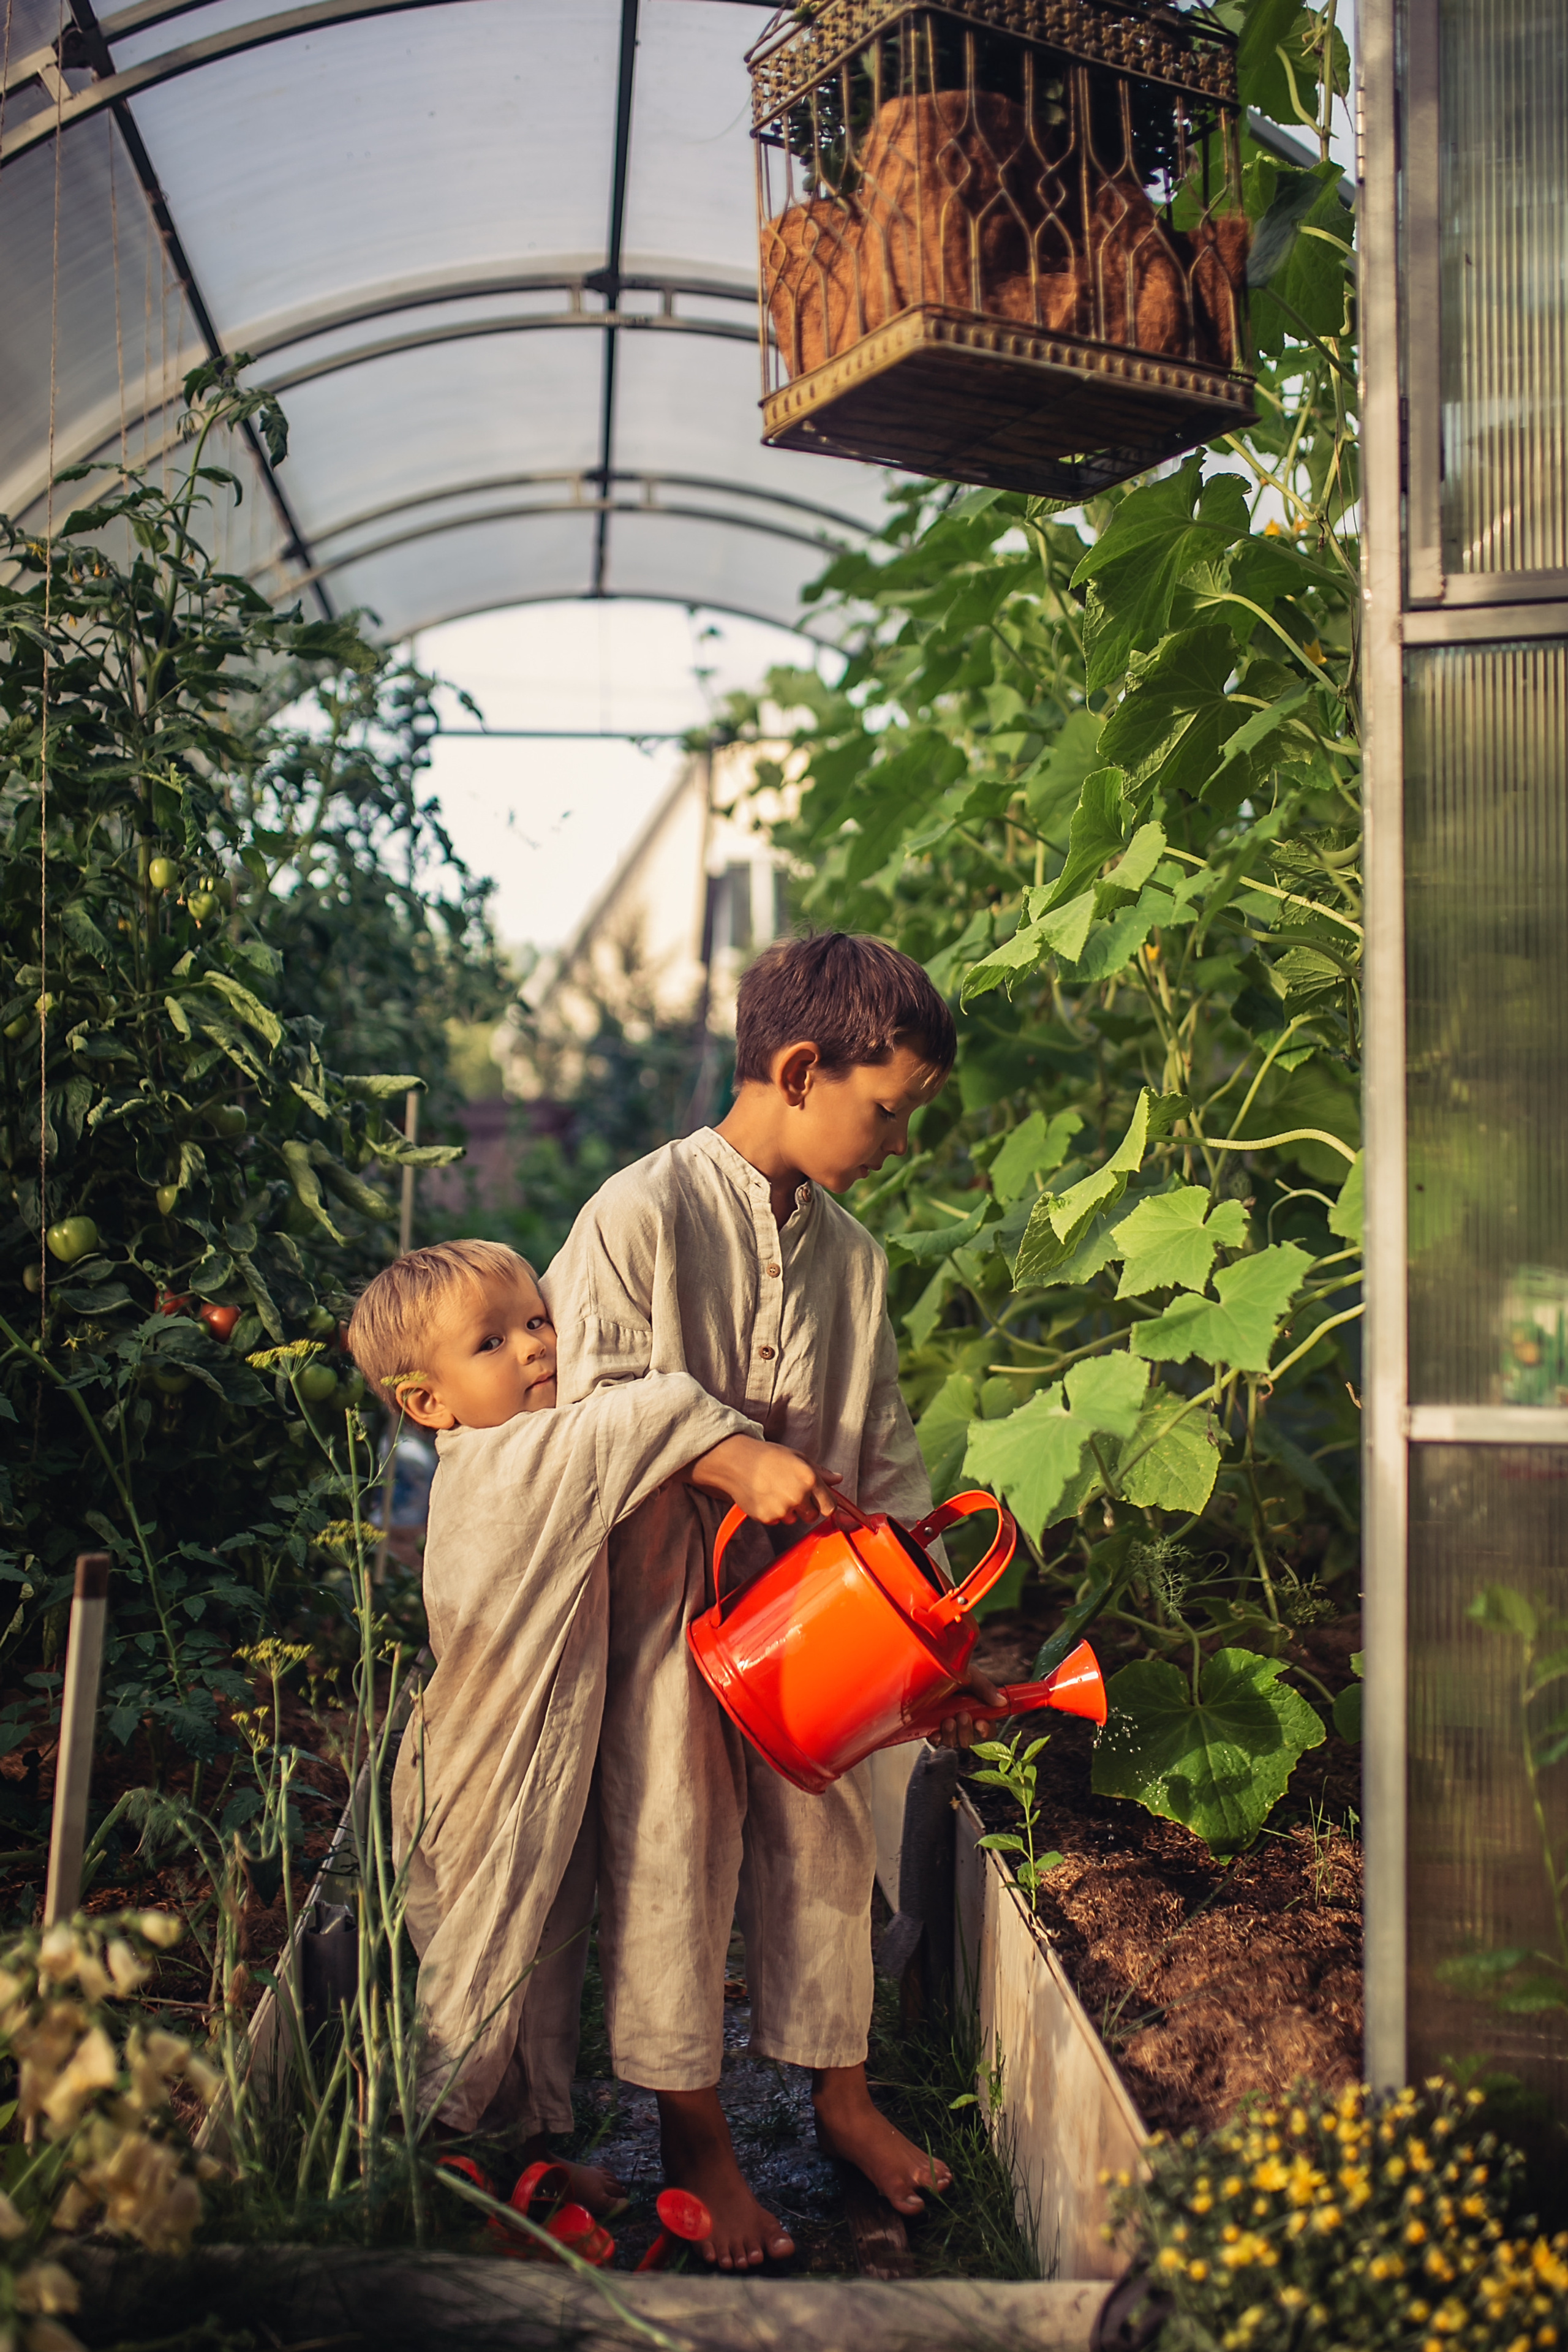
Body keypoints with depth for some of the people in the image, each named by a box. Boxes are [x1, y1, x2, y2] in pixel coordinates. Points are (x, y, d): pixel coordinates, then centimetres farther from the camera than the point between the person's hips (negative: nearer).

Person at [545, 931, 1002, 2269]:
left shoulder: (852, 1254, 6)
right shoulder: (644, 1213, -12)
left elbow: (883, 1454, 10)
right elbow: (586, 1400, -15)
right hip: (667, 1600, -5)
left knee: (826, 1841, 15)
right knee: (673, 1857, 5)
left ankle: (842, 2093, 35)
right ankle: (694, 2132, 24)